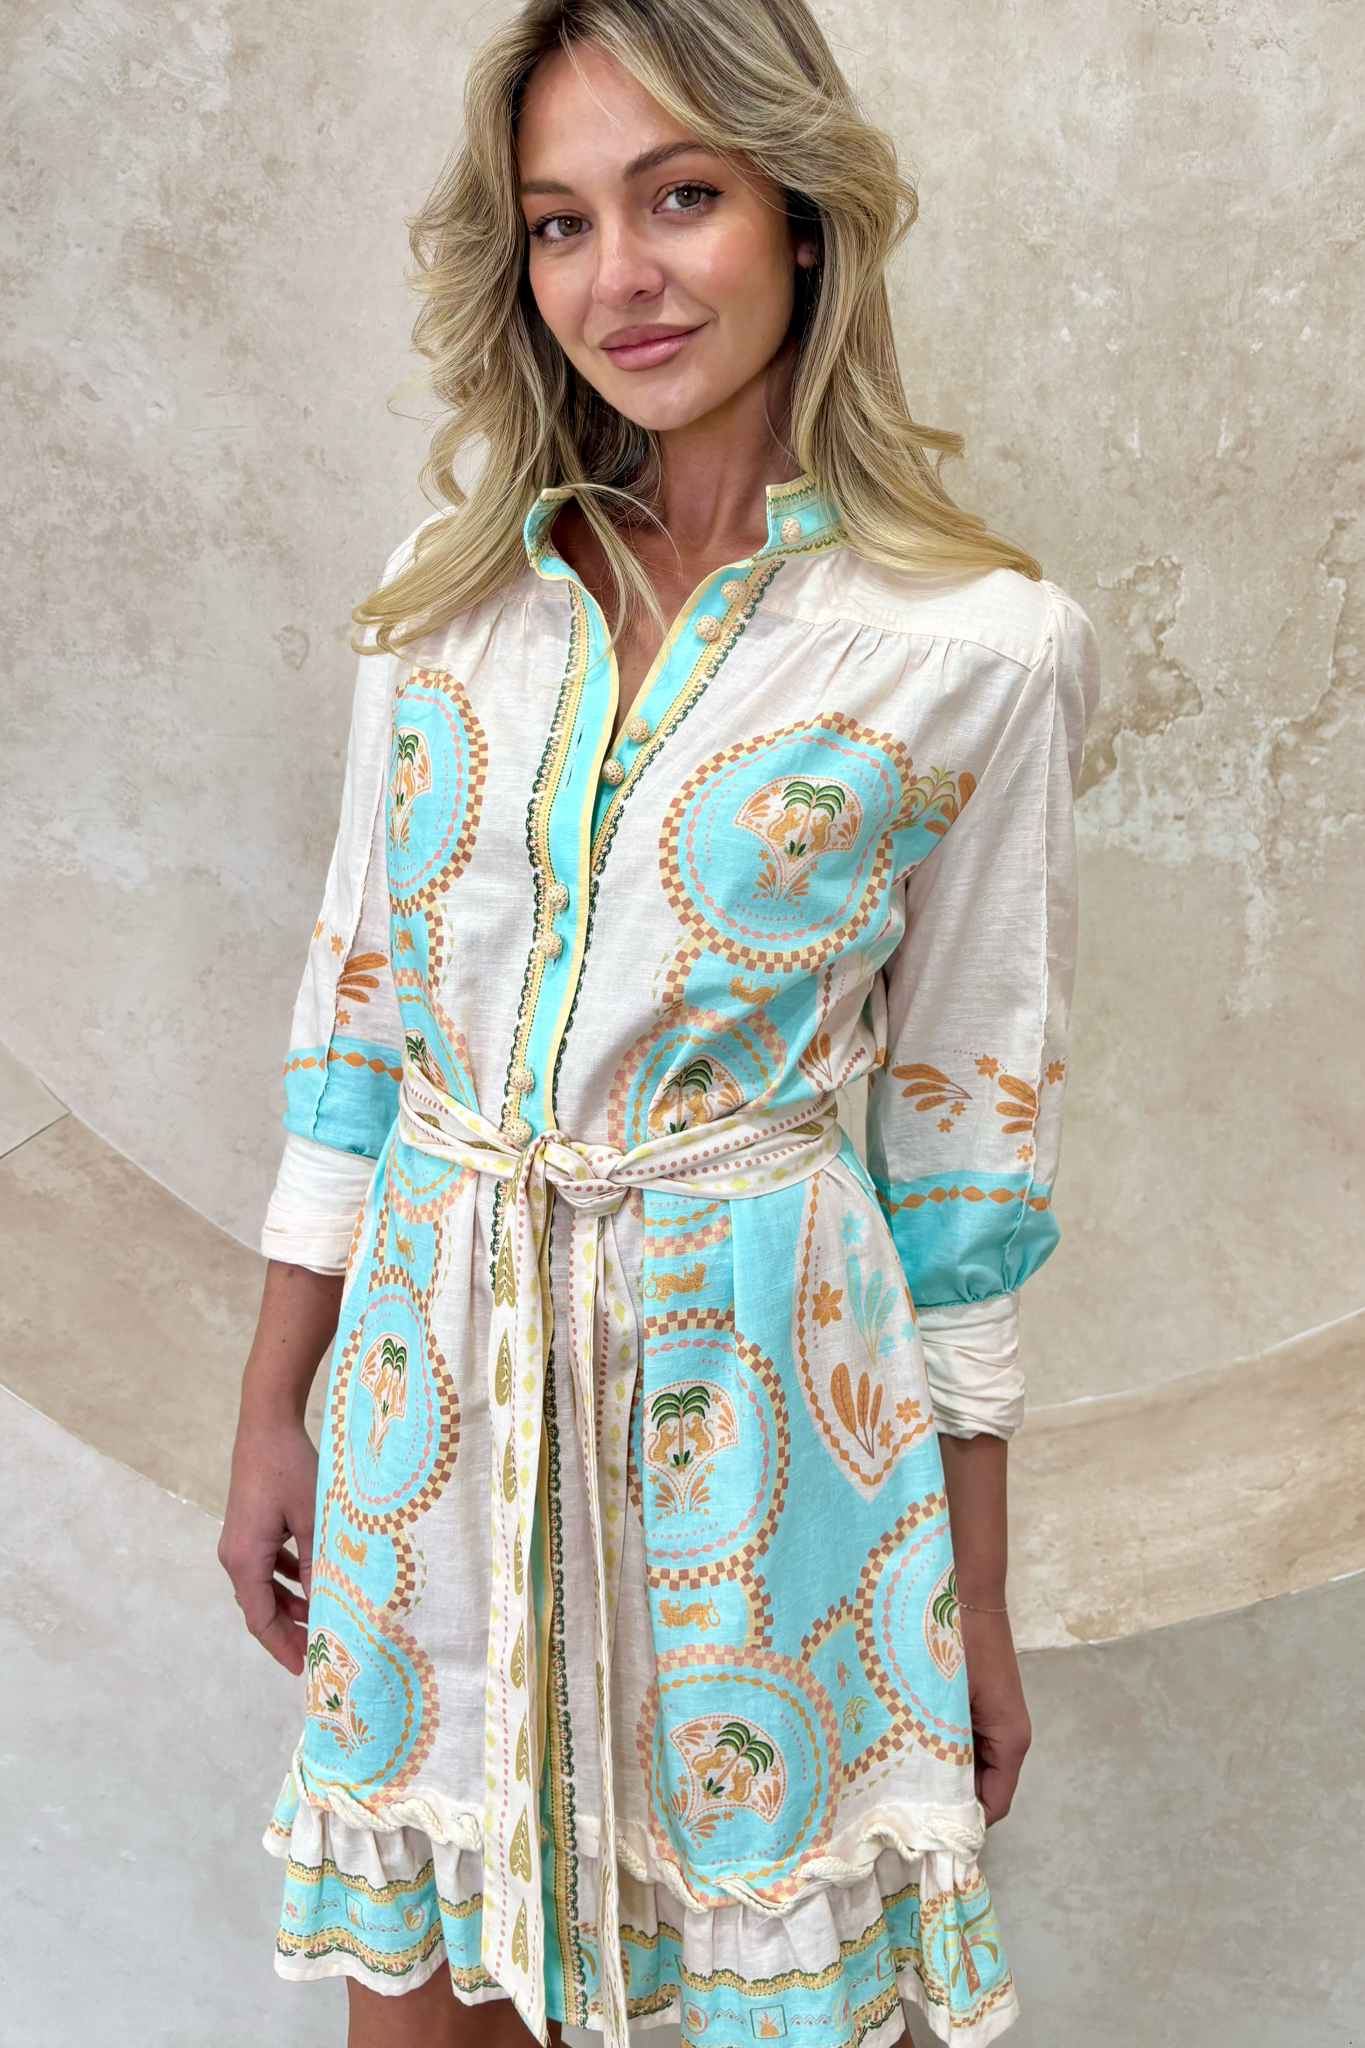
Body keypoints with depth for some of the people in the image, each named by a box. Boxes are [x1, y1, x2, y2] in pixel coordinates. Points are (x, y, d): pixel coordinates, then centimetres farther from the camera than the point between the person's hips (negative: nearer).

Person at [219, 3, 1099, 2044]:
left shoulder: (979, 647, -8)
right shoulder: (451, 588, 2)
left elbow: (972, 1132, -3)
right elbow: (355, 1013, 7)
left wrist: (977, 1597, 1)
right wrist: (273, 1410, 8)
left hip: (751, 1392, -3)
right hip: (435, 1361, 3)